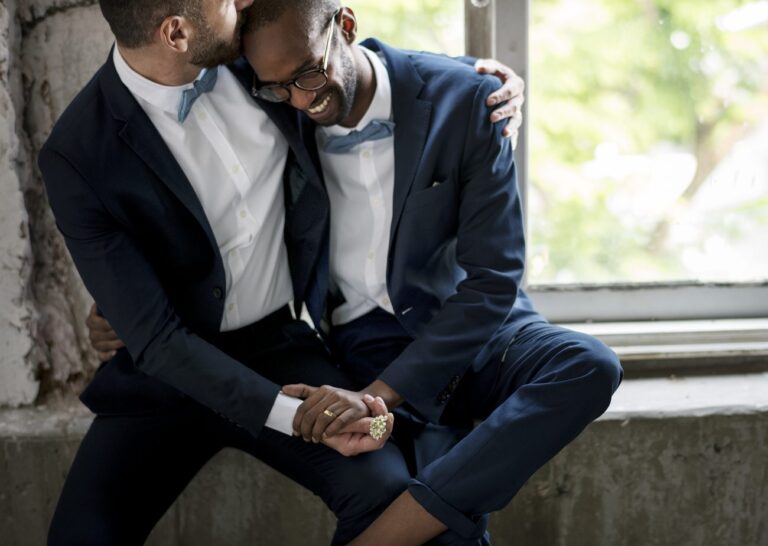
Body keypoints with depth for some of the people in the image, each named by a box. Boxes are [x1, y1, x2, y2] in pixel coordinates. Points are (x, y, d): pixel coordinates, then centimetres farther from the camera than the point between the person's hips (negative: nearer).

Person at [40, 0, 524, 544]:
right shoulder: (77, 157, -18)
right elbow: (156, 338, -18)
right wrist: (292, 414, -27)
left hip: (281, 344, 2)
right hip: (173, 368, -2)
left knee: (386, 489, -23)